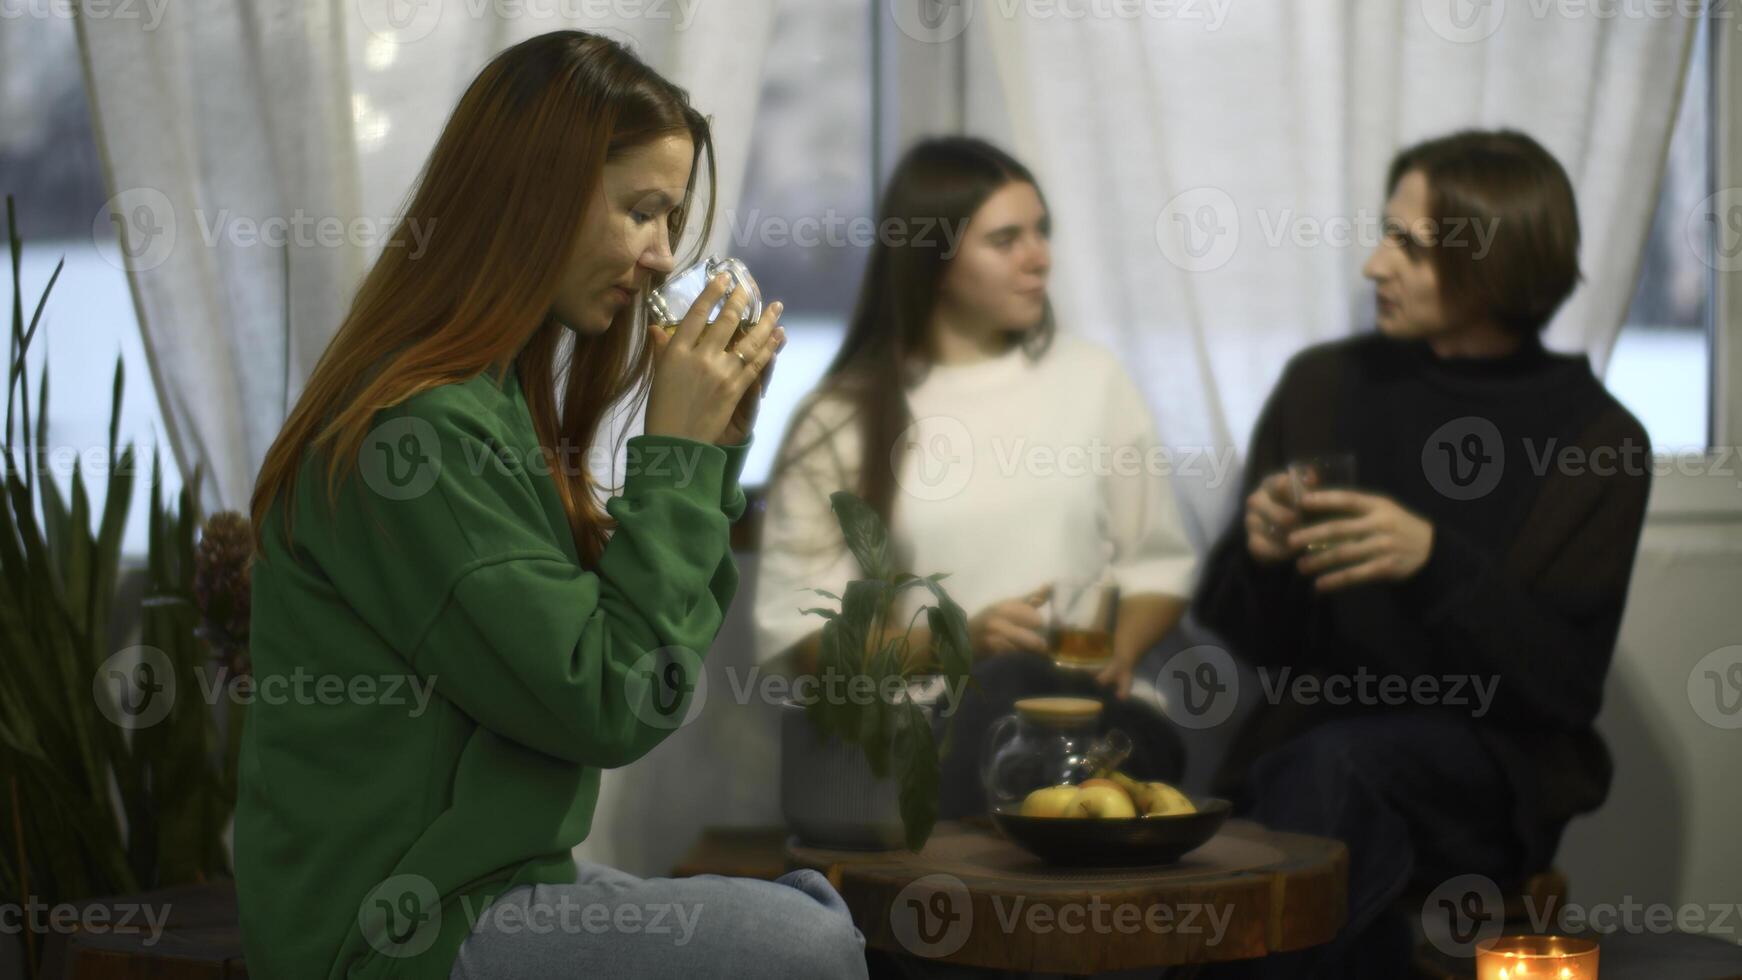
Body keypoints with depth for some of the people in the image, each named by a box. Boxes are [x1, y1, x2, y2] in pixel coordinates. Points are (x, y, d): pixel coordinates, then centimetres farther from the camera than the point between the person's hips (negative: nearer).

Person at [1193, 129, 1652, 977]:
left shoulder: (1597, 441, -2)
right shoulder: (1323, 384, 6)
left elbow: (1563, 684, -7)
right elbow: (1243, 634, 11)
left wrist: (1434, 560, -22)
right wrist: (1258, 551, -13)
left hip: (1486, 758, -2)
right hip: (1307, 736, 2)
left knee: (1333, 766, -33)